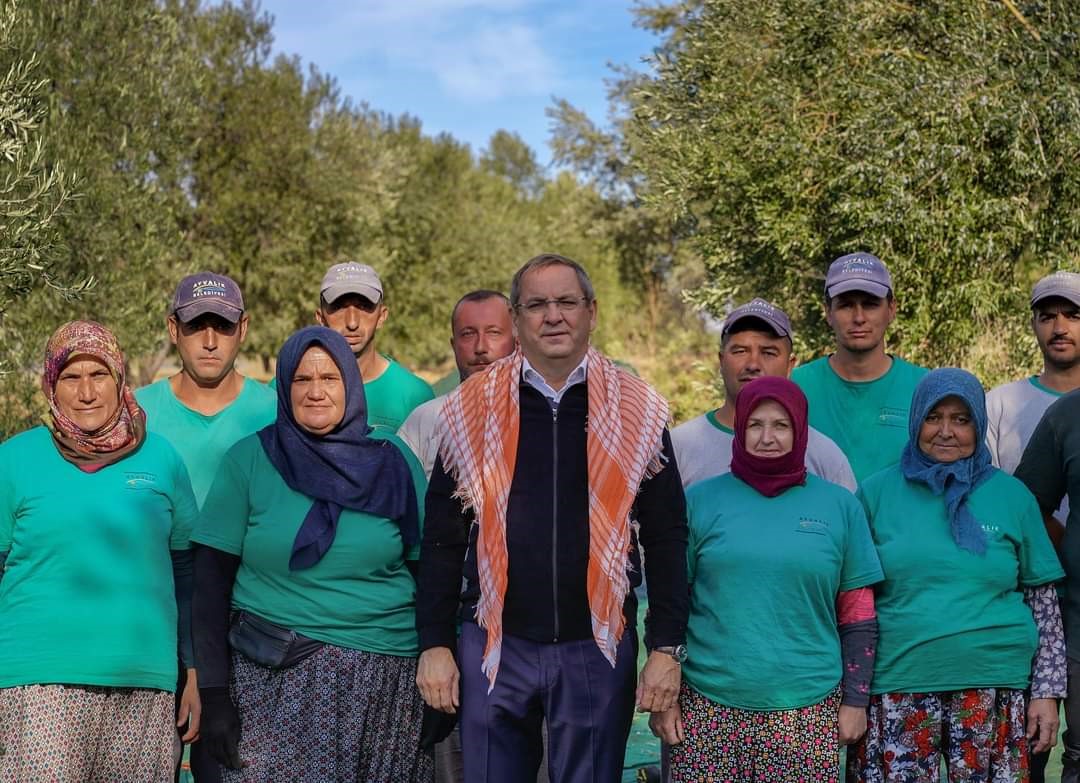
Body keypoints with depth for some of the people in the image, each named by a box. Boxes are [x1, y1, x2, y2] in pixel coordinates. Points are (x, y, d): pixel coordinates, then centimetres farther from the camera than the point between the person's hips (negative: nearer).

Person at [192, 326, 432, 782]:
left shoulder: (392, 460, 5)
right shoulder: (249, 459, 0)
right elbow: (212, 579, -1)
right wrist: (214, 694, -6)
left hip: (384, 684, 2)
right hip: (275, 676, -1)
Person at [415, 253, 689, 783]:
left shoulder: (635, 410, 3)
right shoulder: (472, 408, 4)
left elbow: (666, 537, 4)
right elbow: (442, 538, 6)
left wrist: (667, 648, -2)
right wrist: (434, 644, 1)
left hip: (598, 647, 0)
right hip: (494, 643, 1)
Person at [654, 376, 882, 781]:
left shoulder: (840, 506, 6)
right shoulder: (701, 500, 4)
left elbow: (857, 616, 8)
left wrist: (855, 701, 4)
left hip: (807, 712, 0)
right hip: (709, 709, 0)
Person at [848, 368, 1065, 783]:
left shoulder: (1012, 496, 6)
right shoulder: (876, 492, 4)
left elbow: (1044, 602, 8)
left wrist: (1047, 692, 3)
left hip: (993, 688, 1)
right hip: (897, 689, 0)